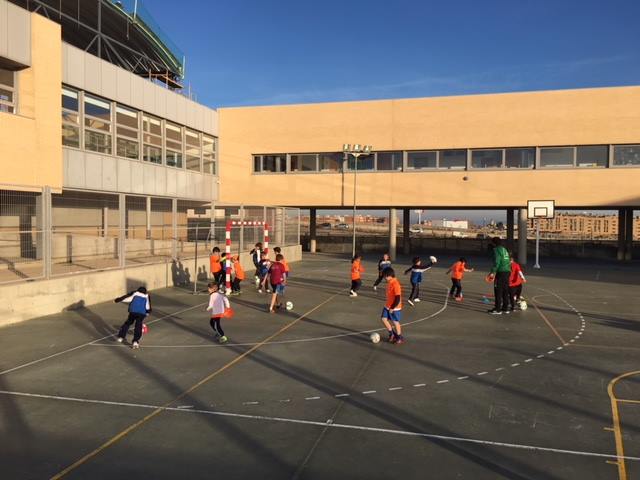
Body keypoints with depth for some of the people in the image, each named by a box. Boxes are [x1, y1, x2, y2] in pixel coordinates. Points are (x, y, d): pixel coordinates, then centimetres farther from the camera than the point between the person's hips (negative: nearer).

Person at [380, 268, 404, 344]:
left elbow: (398, 298, -24)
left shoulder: (395, 284, -24)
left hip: (395, 308, -8)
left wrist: (392, 308, -20)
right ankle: (392, 334, 23)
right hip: (387, 306, 8)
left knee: (395, 322, 4)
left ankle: (400, 338, 22)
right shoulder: (389, 283, 4)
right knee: (384, 319, 6)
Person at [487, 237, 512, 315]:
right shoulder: (504, 249, 20)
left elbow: (497, 262, -16)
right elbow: (508, 261, 21)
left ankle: (497, 309, -4)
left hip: (501, 272, -8)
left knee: (498, 291, -4)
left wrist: (492, 272, -17)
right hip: (507, 271, 8)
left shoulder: (496, 250, -6)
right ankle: (505, 308, 17)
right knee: (505, 291, 13)